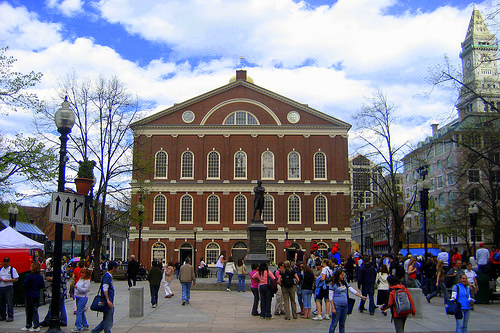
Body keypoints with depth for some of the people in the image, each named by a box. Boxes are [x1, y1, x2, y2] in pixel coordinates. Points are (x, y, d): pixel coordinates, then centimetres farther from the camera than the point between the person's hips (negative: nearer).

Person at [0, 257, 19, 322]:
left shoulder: (12, 269, 2)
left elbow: (16, 279, -3)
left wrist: (8, 280, -14)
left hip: (8, 287, -5)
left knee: (9, 302, -7)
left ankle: (10, 316, -3)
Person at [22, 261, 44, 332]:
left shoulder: (29, 276, -17)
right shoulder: (40, 276, 1)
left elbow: (24, 285, -13)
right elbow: (42, 286, 6)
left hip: (29, 296, -5)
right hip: (37, 296, 5)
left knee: (29, 311, 7)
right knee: (35, 311, 9)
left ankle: (28, 326, 17)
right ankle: (36, 326, 6)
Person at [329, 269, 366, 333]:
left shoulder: (345, 283, 12)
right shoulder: (333, 285, -7)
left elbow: (352, 291, 12)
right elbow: (330, 297, -8)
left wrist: (361, 296, 0)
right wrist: (333, 308, -13)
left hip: (345, 306, 6)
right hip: (337, 306, -6)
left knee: (342, 324, 12)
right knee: (334, 324, -4)